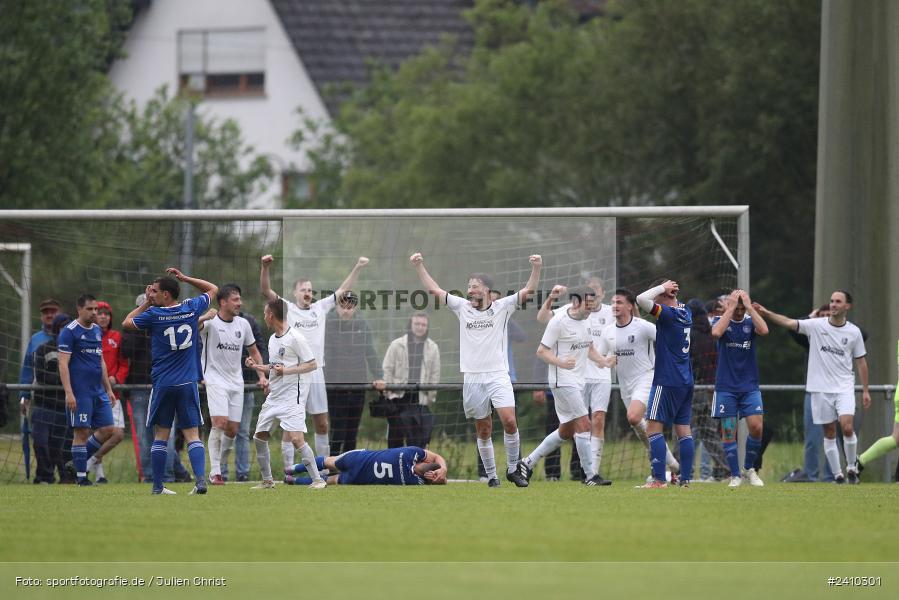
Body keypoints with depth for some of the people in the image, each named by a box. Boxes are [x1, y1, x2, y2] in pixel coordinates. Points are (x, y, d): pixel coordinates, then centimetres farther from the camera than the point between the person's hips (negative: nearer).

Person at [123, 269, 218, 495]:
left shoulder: (154, 314, -7)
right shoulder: (192, 308, 0)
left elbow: (127, 323, 10)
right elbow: (212, 289, 19)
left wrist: (146, 304, 15)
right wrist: (184, 278, 17)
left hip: (163, 383, -2)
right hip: (188, 383, 2)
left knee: (161, 436, 6)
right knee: (192, 434, 0)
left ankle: (157, 485, 7)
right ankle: (200, 480, -16)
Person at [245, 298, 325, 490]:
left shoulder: (295, 338, -12)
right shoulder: (272, 339, 15)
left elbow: (312, 365, -13)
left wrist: (286, 370, -21)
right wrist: (256, 366, 12)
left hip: (292, 396, -9)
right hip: (273, 397, 9)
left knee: (295, 438, -18)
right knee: (259, 437, 9)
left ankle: (317, 479, -11)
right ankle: (267, 480, 21)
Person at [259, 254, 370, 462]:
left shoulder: (320, 308, 12)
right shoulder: (286, 309, 2)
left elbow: (343, 290, 15)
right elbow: (266, 292, -9)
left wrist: (358, 268, 7)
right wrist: (265, 268, -24)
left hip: (315, 372, 4)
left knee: (322, 423, 8)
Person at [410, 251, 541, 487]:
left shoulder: (501, 307, 4)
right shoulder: (462, 308, 9)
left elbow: (528, 290, -2)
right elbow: (434, 289, 11)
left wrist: (536, 268, -17)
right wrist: (419, 266, 3)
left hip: (498, 376, -2)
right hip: (472, 378, 2)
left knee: (509, 421, -17)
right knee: (483, 430, 3)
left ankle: (512, 469, -2)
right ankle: (491, 476, 12)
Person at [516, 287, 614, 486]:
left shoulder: (585, 321, 11)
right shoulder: (559, 321, -13)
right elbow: (542, 351, -11)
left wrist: (604, 361, 3)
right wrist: (561, 363, -28)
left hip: (579, 382, 9)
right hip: (563, 382, -9)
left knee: (566, 431, 12)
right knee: (583, 425, -13)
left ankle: (527, 463, 22)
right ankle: (590, 475, -9)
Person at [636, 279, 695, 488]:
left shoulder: (668, 314, -15)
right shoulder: (685, 313, 9)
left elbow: (642, 299, -24)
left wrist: (663, 287, -12)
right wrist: (668, 290, 16)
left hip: (667, 382, -9)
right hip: (686, 382, 9)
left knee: (653, 428, -7)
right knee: (683, 429, 10)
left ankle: (659, 479, -15)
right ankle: (685, 478, 9)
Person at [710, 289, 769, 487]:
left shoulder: (750, 322, 3)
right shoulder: (721, 320, 0)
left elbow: (764, 330, -18)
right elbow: (716, 332, -23)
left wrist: (749, 307, -16)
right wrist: (730, 309, -18)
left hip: (749, 387, 1)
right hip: (726, 387, -1)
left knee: (756, 427, -9)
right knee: (728, 431, -2)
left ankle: (749, 468, 11)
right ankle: (735, 475, 6)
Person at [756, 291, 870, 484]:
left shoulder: (854, 332, 3)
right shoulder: (816, 325, -1)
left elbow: (861, 362, 10)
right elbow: (789, 323, -10)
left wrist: (865, 390, 8)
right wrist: (766, 313, -25)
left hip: (844, 388, -1)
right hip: (821, 388, 1)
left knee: (847, 427, -17)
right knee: (829, 432, 2)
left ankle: (851, 467, 2)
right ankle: (837, 475, 10)